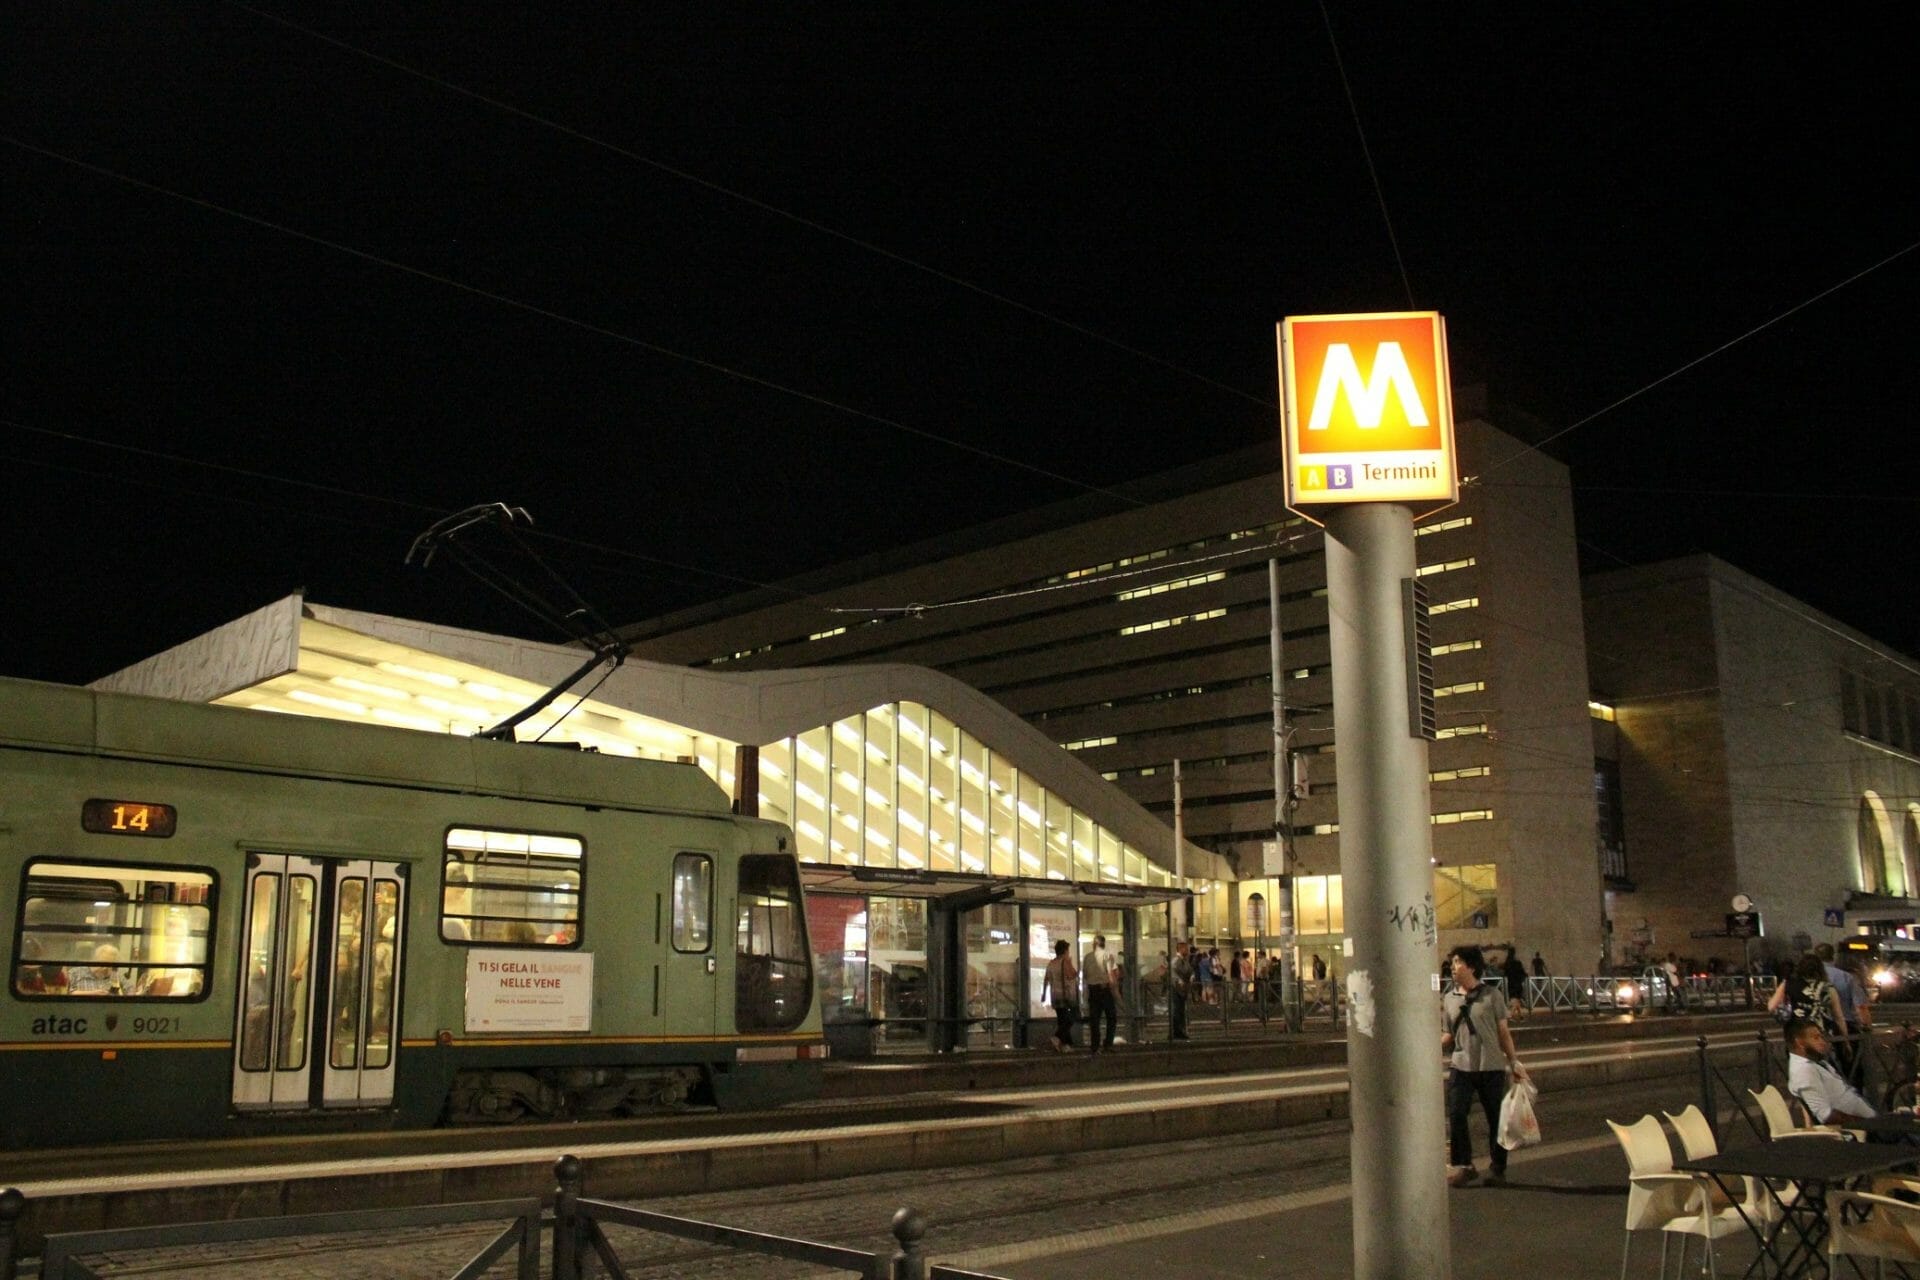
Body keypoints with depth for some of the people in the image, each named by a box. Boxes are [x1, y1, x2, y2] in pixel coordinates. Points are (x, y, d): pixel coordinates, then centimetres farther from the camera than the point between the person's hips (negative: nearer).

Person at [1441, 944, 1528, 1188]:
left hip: (1492, 1067, -2)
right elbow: (1448, 1036, 9)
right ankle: (1462, 1166, 6)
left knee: (1496, 1119, 6)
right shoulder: (1449, 999, 6)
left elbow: (1503, 1032, 3)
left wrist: (1514, 1063, 0)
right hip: (1461, 1067, 2)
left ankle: (1497, 1169, 18)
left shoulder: (1492, 996, -2)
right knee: (1456, 1116, -6)